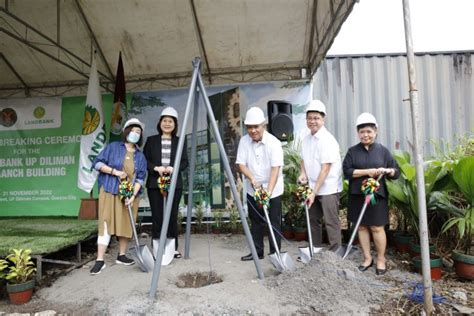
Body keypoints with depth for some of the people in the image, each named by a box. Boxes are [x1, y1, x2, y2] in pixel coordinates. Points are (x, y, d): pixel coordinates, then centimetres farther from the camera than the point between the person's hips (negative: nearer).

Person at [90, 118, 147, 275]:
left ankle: (121, 256, 22)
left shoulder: (140, 156, 9)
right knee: (106, 224, -5)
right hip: (110, 192, -3)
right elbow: (97, 163, -2)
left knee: (126, 225, 9)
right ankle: (100, 260, -1)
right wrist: (115, 171, -14)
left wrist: (133, 195, -12)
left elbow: (140, 178, 1)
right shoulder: (113, 147, 2)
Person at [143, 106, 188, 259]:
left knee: (172, 216, 2)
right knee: (157, 216, 0)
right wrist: (156, 168, -12)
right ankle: (157, 249, 8)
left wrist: (173, 168, -12)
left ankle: (173, 247, 14)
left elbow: (185, 161, 6)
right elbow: (144, 160, 5)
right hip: (154, 183, 0)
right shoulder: (151, 140, 9)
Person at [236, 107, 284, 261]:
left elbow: (275, 168, -24)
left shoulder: (273, 142, -17)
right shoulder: (244, 141, -5)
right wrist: (252, 179, -23)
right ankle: (257, 252, 27)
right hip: (252, 190, 4)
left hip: (272, 191, -4)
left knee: (274, 223, 3)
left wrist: (268, 191, -34)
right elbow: (241, 164, -7)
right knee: (256, 222, 14)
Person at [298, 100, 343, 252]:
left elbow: (325, 168, -20)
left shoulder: (327, 140, -18)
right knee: (313, 219, 16)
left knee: (331, 222, -3)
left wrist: (314, 192, -21)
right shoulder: (306, 139, 6)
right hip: (313, 187, 8)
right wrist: (303, 173, -2)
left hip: (328, 188, -8)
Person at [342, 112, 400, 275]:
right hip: (358, 195, 1)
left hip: (377, 195, -1)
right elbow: (347, 171, -7)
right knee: (362, 227, 9)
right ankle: (367, 258, 23)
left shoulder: (383, 150, 4)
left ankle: (381, 260, 20)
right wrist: (367, 171, -15)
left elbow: (397, 171, 6)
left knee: (377, 228, 3)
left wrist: (387, 171, -16)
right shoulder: (352, 151, 3)